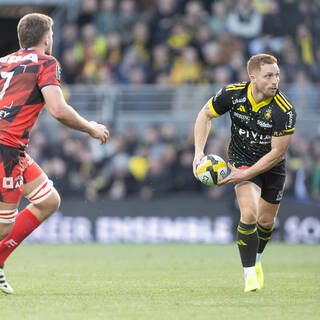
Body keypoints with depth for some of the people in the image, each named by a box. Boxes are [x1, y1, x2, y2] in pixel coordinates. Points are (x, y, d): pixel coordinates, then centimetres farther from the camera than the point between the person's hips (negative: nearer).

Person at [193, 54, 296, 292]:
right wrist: (199, 151, -14)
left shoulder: (284, 110, -28)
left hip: (272, 166, 1)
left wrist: (244, 175, -26)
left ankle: (256, 261, 44)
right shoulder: (232, 94, -21)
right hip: (241, 158, -1)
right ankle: (250, 274, -11)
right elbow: (205, 115, -3)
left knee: (266, 221, 12)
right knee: (249, 213, -22)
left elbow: (277, 153, -23)